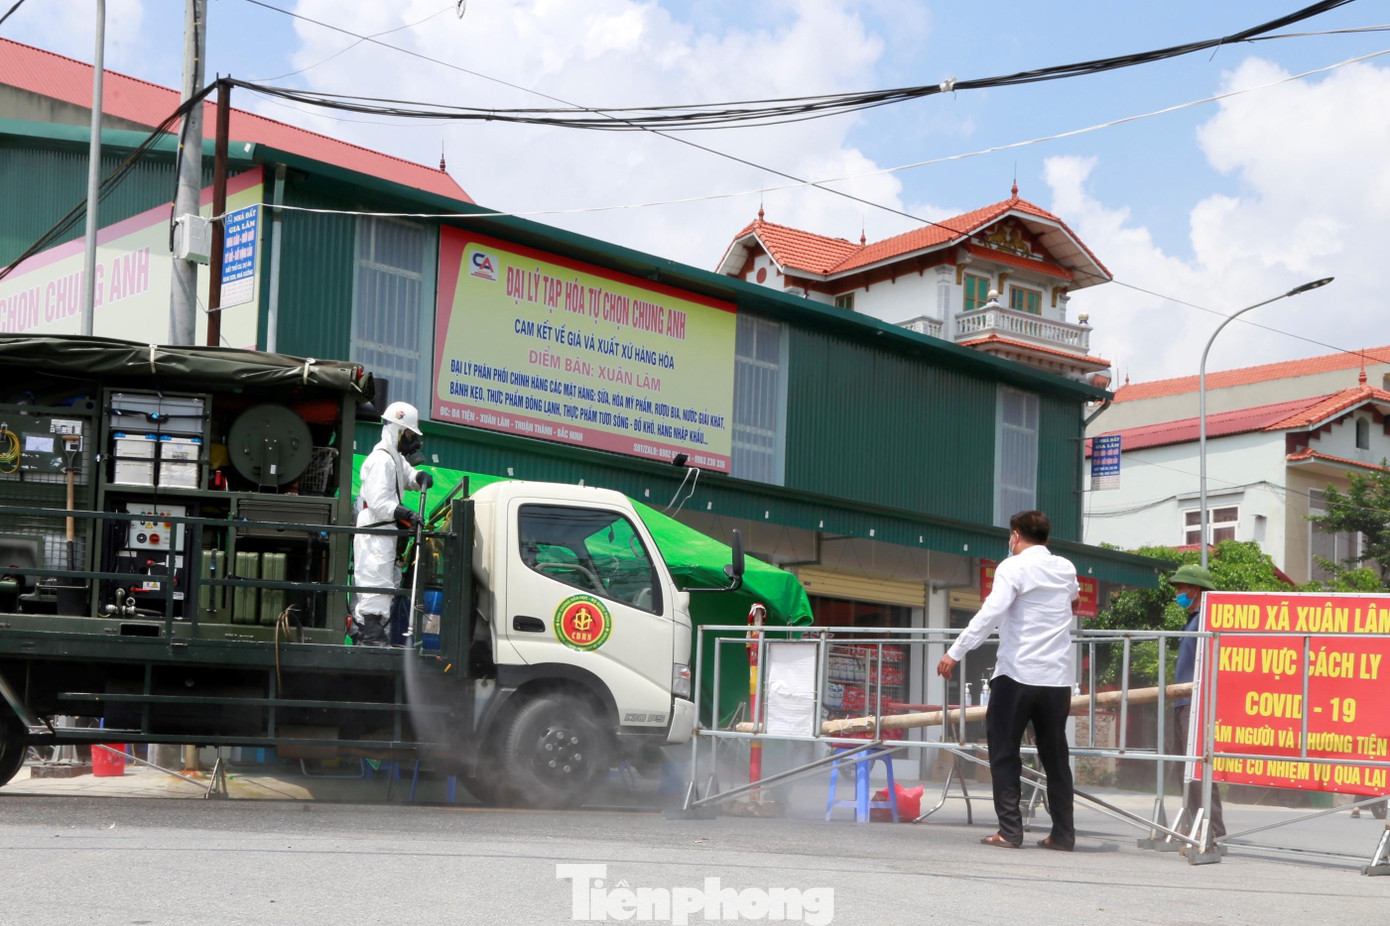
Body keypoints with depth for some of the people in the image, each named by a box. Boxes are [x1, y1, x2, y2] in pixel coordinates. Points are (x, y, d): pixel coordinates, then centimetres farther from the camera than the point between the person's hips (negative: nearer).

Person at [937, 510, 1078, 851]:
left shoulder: (1013, 567, -5)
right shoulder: (1066, 569, 13)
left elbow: (991, 611, -19)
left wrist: (955, 652, -20)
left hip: (1017, 674, -5)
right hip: (1058, 677, 5)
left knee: (1004, 753, 2)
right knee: (1055, 756, 11)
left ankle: (1010, 831, -4)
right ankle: (1063, 833, 10)